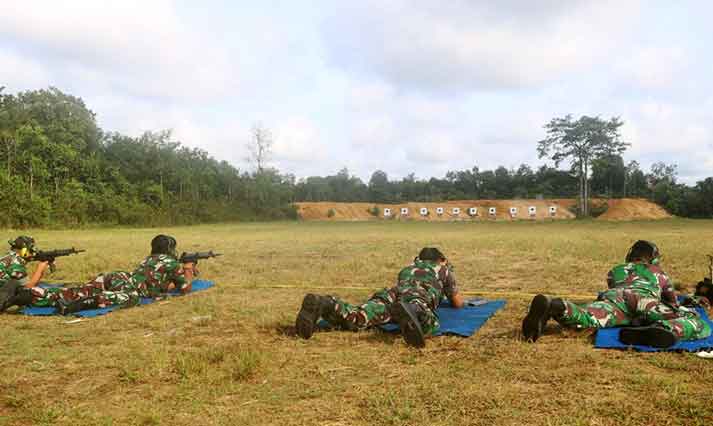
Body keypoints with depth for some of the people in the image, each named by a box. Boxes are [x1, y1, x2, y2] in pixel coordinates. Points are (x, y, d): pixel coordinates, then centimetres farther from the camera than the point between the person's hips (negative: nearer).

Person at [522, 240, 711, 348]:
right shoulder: (658, 272, 42)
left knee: (584, 317, -27)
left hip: (613, 296, 2)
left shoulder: (615, 270, 44)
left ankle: (552, 306, -64)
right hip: (643, 297, -2)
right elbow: (673, 301, 55)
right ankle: (666, 331, -44)